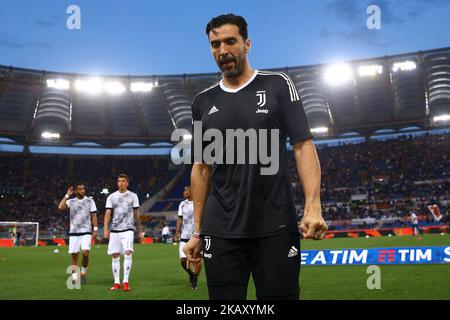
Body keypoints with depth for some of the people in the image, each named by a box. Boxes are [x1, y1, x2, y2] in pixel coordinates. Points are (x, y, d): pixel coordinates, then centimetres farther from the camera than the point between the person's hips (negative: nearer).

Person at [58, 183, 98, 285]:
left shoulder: (90, 201, 6)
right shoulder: (71, 201, 8)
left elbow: (94, 216, 4)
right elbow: (60, 207, -9)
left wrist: (95, 229, -5)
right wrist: (67, 196, -5)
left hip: (86, 232, -1)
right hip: (73, 233, 2)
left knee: (85, 253, -16)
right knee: (74, 255, 0)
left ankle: (83, 273, 7)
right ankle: (74, 277, 8)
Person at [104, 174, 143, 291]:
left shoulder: (133, 196, 7)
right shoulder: (111, 197, 9)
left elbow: (136, 215, 11)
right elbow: (108, 214, 4)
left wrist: (140, 232, 11)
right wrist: (106, 229, -10)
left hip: (128, 230, -2)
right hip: (115, 230, 2)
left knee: (128, 253, -16)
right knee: (115, 256, 3)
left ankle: (125, 282, -12)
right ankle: (116, 283, 11)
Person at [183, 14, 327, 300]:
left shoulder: (278, 85, 4)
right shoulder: (203, 102, 12)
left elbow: (304, 145, -2)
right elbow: (202, 168, 14)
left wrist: (312, 207, -14)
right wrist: (197, 232, 10)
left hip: (276, 229, -2)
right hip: (220, 232, 2)